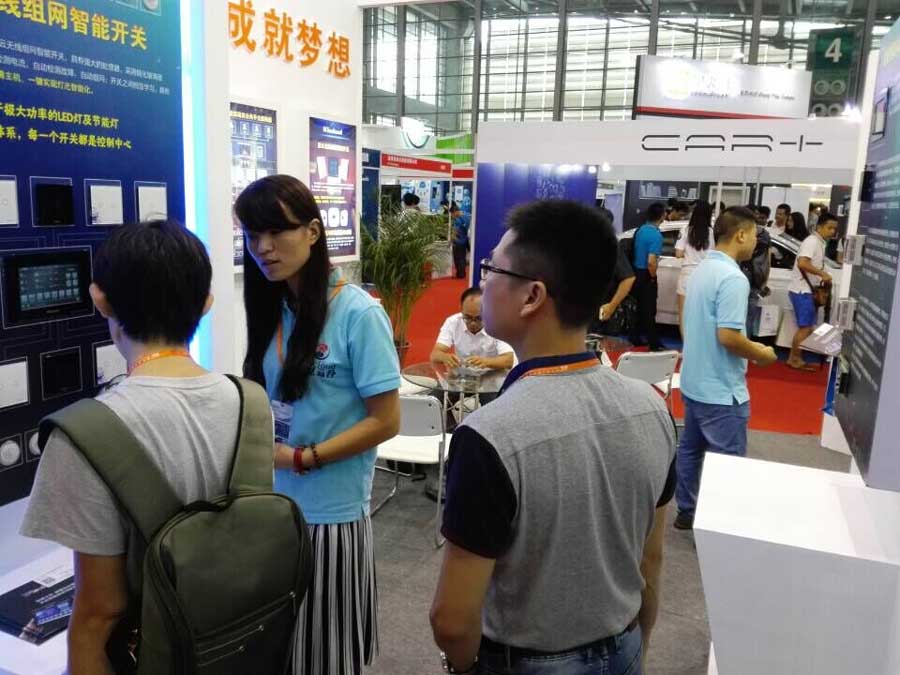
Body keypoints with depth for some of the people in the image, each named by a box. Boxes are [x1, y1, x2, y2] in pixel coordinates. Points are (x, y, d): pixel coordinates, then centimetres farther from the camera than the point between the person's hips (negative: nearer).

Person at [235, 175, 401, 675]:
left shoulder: (359, 314, -15)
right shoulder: (272, 309, 4)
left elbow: (386, 421, -14)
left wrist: (302, 459, -17)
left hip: (329, 513, -6)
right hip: (273, 505, 6)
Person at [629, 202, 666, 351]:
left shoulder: (641, 229, 5)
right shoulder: (656, 235, -20)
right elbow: (651, 262, -27)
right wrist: (653, 277, -11)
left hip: (636, 272, 8)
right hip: (646, 275, -8)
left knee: (640, 307, 18)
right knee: (649, 310, 0)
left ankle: (635, 337, 25)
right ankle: (654, 343, 8)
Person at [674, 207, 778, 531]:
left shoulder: (702, 269, 8)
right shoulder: (733, 278, -22)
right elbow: (728, 336, -27)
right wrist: (761, 354, -10)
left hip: (694, 382, 10)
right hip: (720, 389, -10)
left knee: (690, 449, 18)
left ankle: (687, 511, 31)